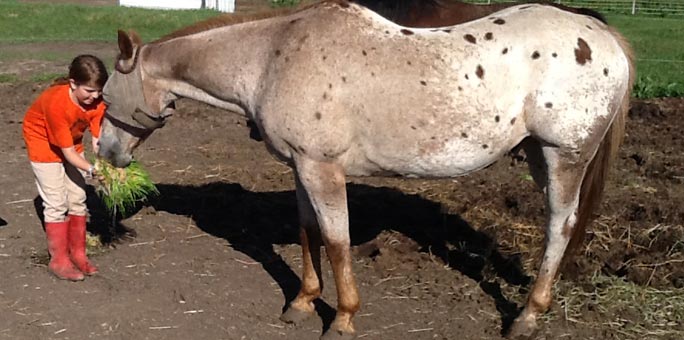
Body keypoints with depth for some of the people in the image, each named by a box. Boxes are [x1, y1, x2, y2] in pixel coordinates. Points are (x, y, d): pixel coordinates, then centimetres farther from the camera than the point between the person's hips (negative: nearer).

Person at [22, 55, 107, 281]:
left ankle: (78, 253, 19)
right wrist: (92, 170, -44)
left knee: (78, 199, 6)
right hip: (43, 141, -6)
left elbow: (97, 141, -23)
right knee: (56, 203, -7)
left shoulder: (96, 101, -22)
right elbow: (68, 152, -32)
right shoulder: (56, 103, -38)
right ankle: (59, 260, 3)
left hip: (71, 140, 6)